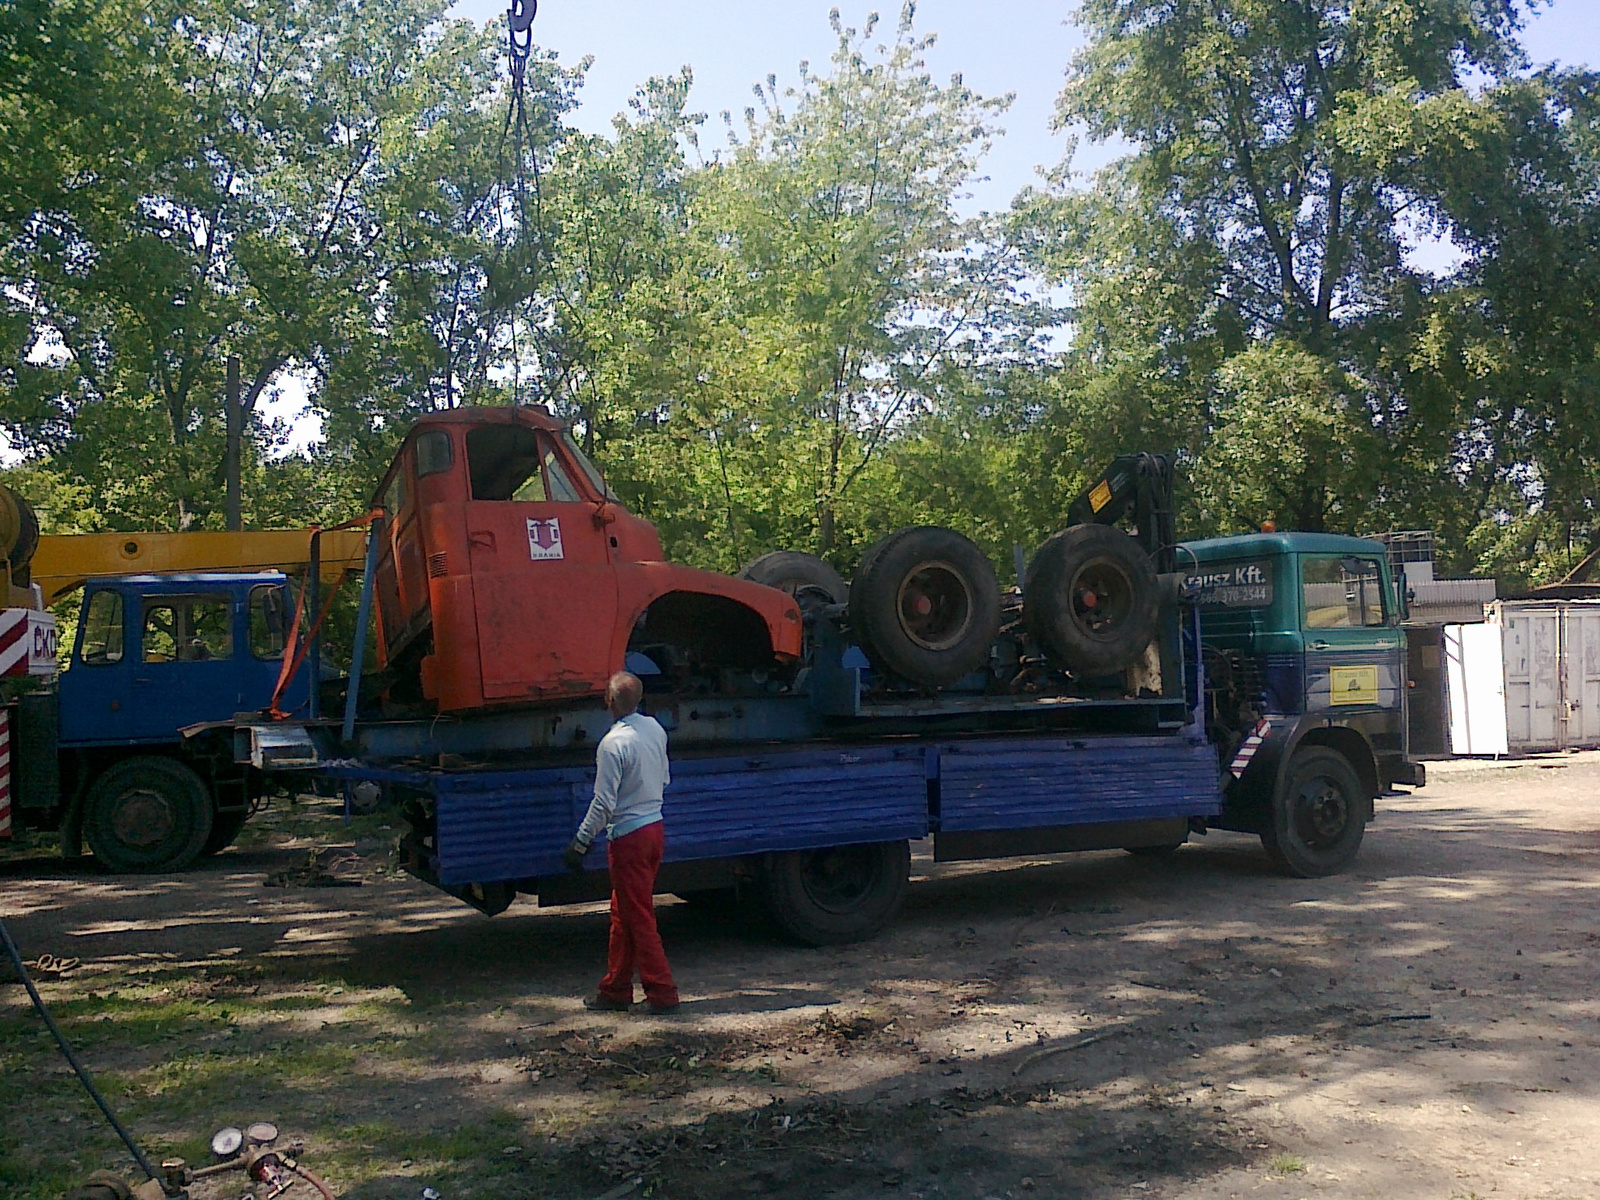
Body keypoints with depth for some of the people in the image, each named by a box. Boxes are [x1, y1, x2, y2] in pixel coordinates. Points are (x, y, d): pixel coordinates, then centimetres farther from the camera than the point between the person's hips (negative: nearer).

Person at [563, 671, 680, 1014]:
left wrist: (580, 842, -14)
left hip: (629, 836, -8)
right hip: (655, 827, 8)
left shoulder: (613, 744, -20)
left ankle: (662, 993, 6)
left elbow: (603, 804, -21)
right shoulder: (655, 729, 3)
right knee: (622, 912, 16)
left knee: (639, 917, 1)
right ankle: (616, 989, 24)